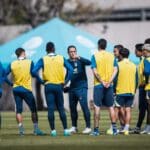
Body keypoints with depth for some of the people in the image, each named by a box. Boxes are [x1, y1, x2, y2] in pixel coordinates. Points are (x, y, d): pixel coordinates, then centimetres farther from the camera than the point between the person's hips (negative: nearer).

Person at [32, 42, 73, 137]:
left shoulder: (43, 60, -1)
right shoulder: (61, 58, 3)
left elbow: (34, 71, -12)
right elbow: (70, 69, -4)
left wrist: (41, 81, -3)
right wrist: (66, 81, 0)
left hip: (48, 86, -1)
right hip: (59, 86, 1)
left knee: (51, 109, 1)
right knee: (61, 108, 8)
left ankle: (53, 130, -1)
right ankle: (65, 130, 5)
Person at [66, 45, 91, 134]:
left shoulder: (80, 60, -2)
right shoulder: (67, 62, 9)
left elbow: (89, 62, -21)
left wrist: (79, 58, -34)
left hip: (81, 87, -5)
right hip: (72, 88, 5)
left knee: (84, 106, -12)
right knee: (72, 107, 9)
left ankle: (88, 127, -11)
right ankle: (74, 127, 20)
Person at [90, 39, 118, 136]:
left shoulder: (95, 56, -3)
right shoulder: (112, 56, 5)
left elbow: (95, 71, -11)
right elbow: (115, 70, -2)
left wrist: (102, 82, -9)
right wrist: (109, 82, -7)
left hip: (98, 84, -3)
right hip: (109, 85, 3)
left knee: (97, 107, 0)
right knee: (111, 107, 8)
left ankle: (96, 129, -2)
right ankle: (114, 128, 4)